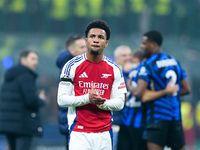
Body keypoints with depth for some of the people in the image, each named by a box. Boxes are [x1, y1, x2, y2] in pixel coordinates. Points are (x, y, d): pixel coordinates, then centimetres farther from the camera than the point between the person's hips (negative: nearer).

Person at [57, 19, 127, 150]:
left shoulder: (114, 69, 6)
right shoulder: (72, 66, -1)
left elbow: (120, 103, 6)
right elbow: (62, 100, -3)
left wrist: (102, 103, -15)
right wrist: (87, 98, -17)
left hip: (104, 133, 3)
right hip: (79, 133, -3)